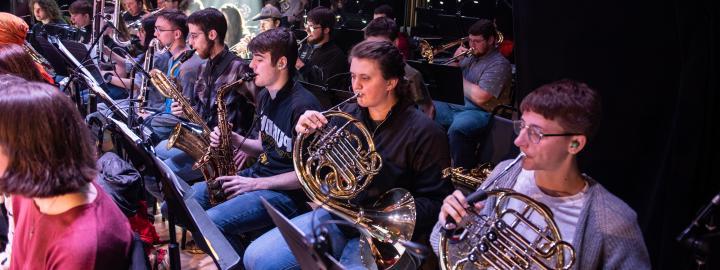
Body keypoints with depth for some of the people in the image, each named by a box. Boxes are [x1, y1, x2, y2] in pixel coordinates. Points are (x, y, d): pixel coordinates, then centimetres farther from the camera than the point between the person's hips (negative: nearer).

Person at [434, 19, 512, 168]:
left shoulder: (499, 64, -10)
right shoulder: (471, 56, 14)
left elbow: (480, 98, -21)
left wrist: (460, 79, -8)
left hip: (480, 112, -9)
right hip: (456, 105, 9)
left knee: (456, 129, -37)